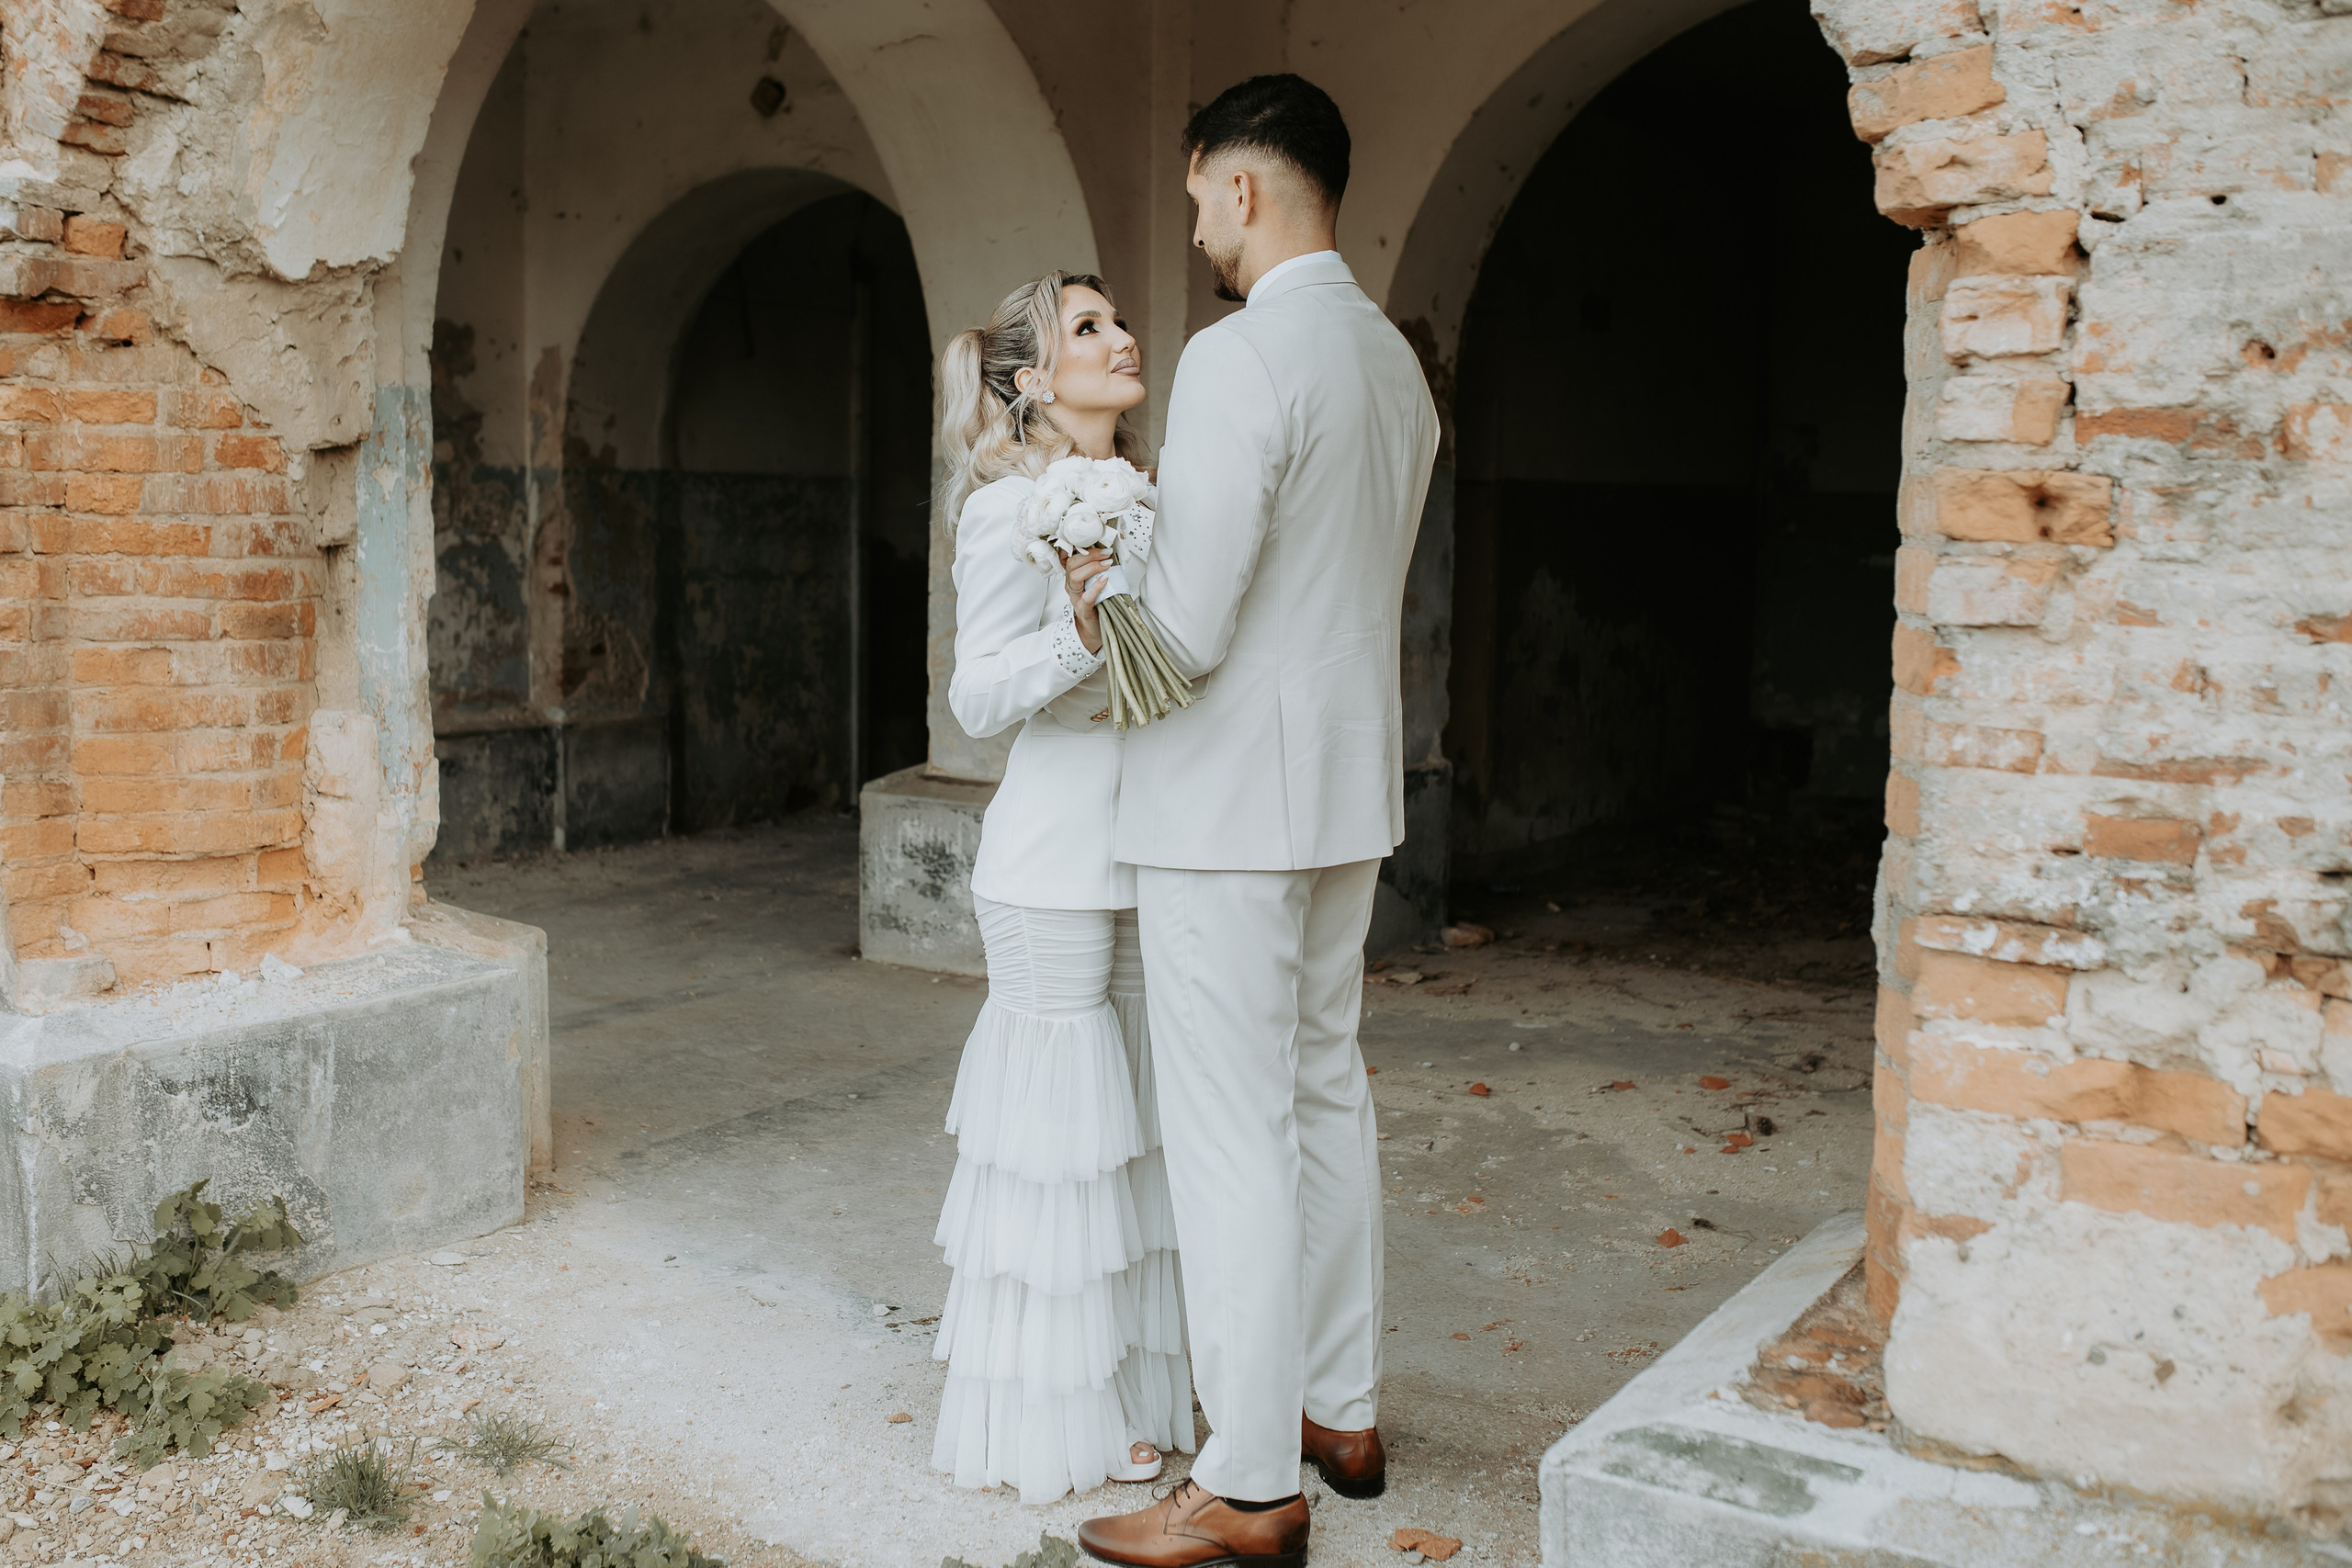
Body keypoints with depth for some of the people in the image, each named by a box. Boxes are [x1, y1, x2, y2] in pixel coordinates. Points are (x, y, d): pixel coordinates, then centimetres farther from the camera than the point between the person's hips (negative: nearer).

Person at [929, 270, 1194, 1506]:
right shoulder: (1013, 504, -10)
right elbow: (978, 695, -15)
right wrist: (1077, 632, -30)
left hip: (1142, 852, 7)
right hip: (1054, 861, -7)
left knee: (1123, 1124, 14)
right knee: (1057, 1134, 1)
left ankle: (1118, 1390, 27)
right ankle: (1045, 1418, 17)